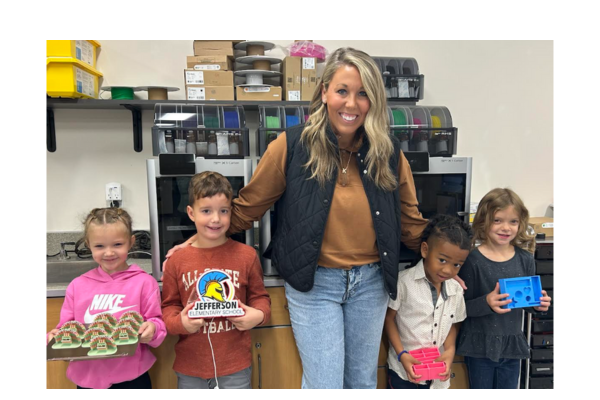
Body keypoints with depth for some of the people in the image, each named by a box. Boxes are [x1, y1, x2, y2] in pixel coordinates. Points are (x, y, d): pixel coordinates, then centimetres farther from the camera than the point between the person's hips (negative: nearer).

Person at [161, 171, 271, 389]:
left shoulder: (246, 255, -7)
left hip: (235, 365, -1)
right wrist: (180, 322, -17)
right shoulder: (177, 260, -5)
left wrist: (259, 314, -16)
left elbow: (259, 296, 4)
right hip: (190, 366, 2)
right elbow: (168, 306, 3)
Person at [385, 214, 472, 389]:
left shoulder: (456, 289, -1)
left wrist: (450, 349, -8)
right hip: (404, 371, -4)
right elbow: (389, 318, -10)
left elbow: (453, 324, 10)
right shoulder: (404, 281, -17)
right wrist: (402, 354, -17)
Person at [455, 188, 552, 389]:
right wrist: (486, 303, -31)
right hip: (480, 346, -3)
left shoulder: (525, 259, -3)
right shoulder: (472, 260, -16)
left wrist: (538, 304, -12)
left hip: (512, 344, 4)